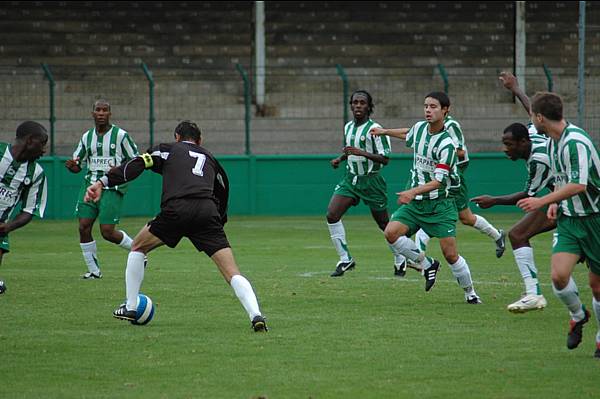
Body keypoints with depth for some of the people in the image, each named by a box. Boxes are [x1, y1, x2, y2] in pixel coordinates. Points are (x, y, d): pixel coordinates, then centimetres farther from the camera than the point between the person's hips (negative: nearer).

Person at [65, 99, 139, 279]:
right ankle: (94, 270, 8)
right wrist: (71, 165, -8)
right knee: (83, 227, -6)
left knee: (108, 232, -11)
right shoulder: (87, 136, 9)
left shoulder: (120, 135, -5)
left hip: (112, 188, -5)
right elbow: (77, 166, 16)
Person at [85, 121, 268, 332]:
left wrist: (103, 182, 2)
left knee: (138, 247, 24)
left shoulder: (168, 149, 23)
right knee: (233, 273, 1)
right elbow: (223, 190, 36)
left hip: (176, 210, -2)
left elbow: (137, 165, 8)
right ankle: (256, 315, -19)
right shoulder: (209, 158, 33)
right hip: (207, 212, 2)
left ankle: (130, 308, 23)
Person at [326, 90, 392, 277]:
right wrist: (340, 159, 7)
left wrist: (361, 153, -29)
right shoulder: (348, 127, 9)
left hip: (371, 181, -6)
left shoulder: (374, 129, -14)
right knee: (332, 215, -12)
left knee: (384, 225, 6)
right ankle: (345, 259, -4)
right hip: (350, 178, 6)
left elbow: (385, 159, -19)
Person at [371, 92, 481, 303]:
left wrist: (413, 191, -36)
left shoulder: (446, 145, -17)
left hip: (439, 204, -6)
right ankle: (427, 264, 3)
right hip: (415, 202, 6)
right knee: (391, 233, -17)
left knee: (450, 254, -9)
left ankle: (470, 292, 13)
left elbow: (438, 181, -22)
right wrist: (384, 131, 38)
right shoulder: (419, 128, 3)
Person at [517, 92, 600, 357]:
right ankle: (578, 315, 14)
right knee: (559, 275, -13)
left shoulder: (576, 141, -21)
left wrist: (542, 201, -27)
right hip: (568, 218, 7)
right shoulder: (552, 141, 9)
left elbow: (578, 185, -29)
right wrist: (555, 203, 7)